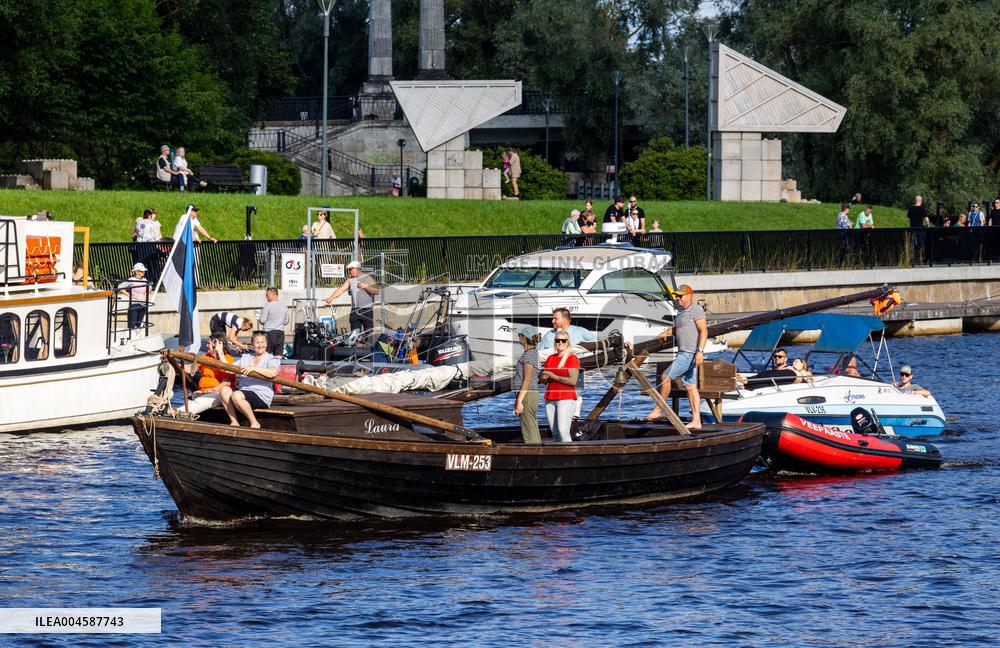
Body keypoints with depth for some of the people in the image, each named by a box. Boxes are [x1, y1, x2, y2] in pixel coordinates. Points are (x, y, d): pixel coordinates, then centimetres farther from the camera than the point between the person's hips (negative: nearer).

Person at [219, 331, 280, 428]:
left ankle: (254, 423, -15)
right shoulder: (245, 357, 22)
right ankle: (234, 422, -16)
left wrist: (254, 368, -26)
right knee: (224, 390, -21)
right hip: (243, 392, 6)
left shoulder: (272, 359, 3)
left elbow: (273, 373, -20)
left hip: (262, 396, -6)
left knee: (236, 395, -33)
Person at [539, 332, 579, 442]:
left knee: (563, 431, -16)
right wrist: (543, 378, -4)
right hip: (550, 399, 6)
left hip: (566, 398, -6)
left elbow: (573, 381, -13)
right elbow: (544, 380, 20)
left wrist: (553, 376, -12)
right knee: (555, 433, 3)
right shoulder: (550, 358, 16)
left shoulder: (572, 359, -3)